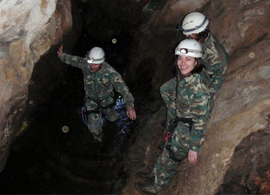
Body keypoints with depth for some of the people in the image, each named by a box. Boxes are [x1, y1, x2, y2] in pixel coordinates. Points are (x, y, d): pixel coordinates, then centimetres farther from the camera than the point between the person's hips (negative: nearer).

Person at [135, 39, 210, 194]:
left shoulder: (198, 89, -33)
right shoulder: (182, 77, -9)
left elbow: (201, 122, -26)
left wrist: (194, 148, -19)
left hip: (188, 133, -7)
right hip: (179, 125, 7)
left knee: (169, 159, 15)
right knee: (167, 151, 28)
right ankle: (156, 173, 56)